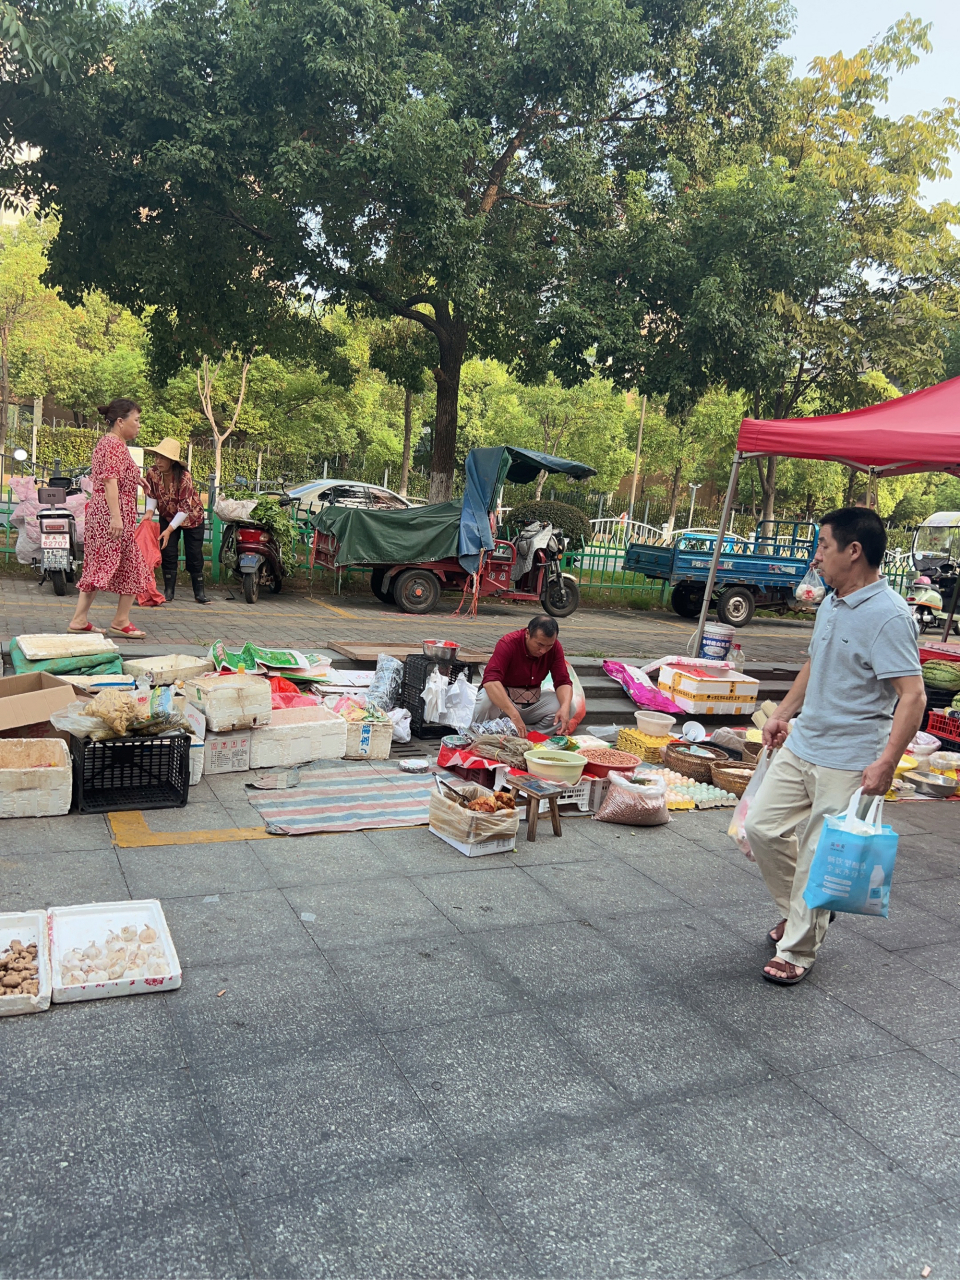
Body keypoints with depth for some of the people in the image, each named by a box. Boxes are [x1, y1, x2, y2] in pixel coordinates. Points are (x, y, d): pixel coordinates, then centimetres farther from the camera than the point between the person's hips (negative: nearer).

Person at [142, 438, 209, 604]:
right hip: (167, 516, 4)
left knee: (194, 555, -1)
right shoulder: (152, 472, -18)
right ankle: (168, 591, 6)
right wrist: (149, 512, -22)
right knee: (167, 552, -1)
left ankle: (199, 593, 6)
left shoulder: (184, 477, -32)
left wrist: (169, 530, -34)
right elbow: (151, 495, -3)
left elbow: (184, 509, -30)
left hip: (191, 517, -4)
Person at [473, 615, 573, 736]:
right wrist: (514, 715, -46)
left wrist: (565, 708, -33)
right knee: (486, 699, -36)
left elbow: (563, 682, -11)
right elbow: (490, 680, -37)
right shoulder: (508, 643, -23)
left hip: (533, 701, 4)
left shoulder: (555, 648, -10)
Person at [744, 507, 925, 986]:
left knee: (818, 858, 2)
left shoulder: (888, 615, -19)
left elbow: (912, 696, -23)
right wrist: (783, 714, 20)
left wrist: (886, 762, -29)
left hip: (848, 763, -8)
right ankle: (797, 910, 34)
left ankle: (797, 950, 20)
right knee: (762, 827, 11)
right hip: (801, 747, 8)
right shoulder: (830, 605, 9)